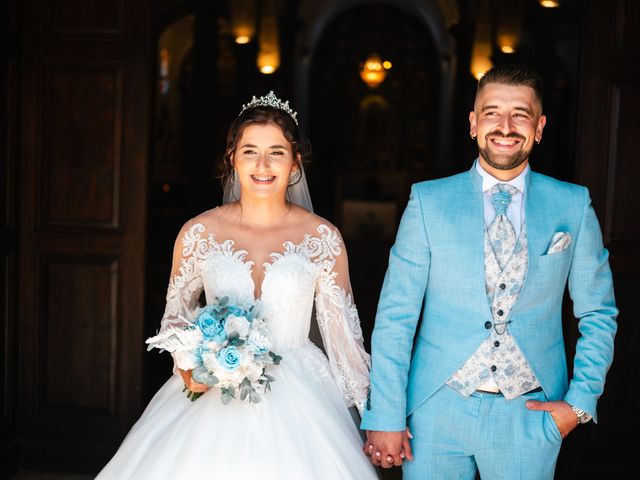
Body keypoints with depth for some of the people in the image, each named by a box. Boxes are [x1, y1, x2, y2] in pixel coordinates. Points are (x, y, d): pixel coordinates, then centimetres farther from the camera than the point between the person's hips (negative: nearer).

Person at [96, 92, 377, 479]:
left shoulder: (324, 239, -2)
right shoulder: (198, 233, -1)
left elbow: (342, 330, 2)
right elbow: (176, 317, 10)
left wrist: (376, 413, 2)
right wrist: (188, 369, -8)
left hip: (295, 404, 0)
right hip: (212, 397, 1)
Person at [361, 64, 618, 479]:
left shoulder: (574, 206, 1)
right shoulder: (428, 201, -3)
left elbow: (598, 314, 8)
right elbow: (395, 316, -4)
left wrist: (581, 402, -1)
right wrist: (385, 417, -7)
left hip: (531, 414, 1)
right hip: (439, 407, 0)